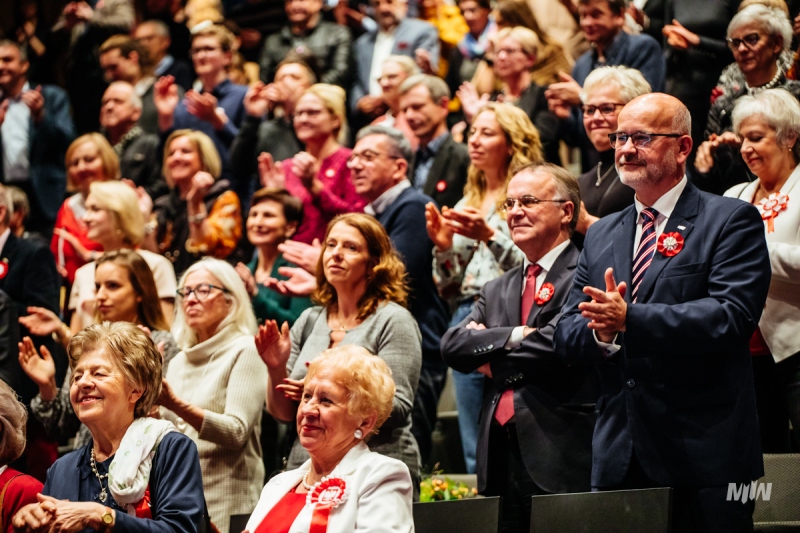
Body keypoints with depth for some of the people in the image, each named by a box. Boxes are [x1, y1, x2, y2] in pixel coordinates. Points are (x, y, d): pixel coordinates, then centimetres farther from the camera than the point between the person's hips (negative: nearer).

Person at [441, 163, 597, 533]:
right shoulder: (498, 291, 22)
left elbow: (557, 343, -14)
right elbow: (452, 345, 8)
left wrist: (491, 359, 2)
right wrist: (512, 337, -8)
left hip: (560, 458, -6)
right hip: (500, 457, 6)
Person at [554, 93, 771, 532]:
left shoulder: (731, 222, -2)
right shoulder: (600, 236, 17)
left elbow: (733, 315, -16)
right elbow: (567, 334, 12)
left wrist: (629, 320, -23)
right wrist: (600, 332, -12)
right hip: (618, 458, 5)